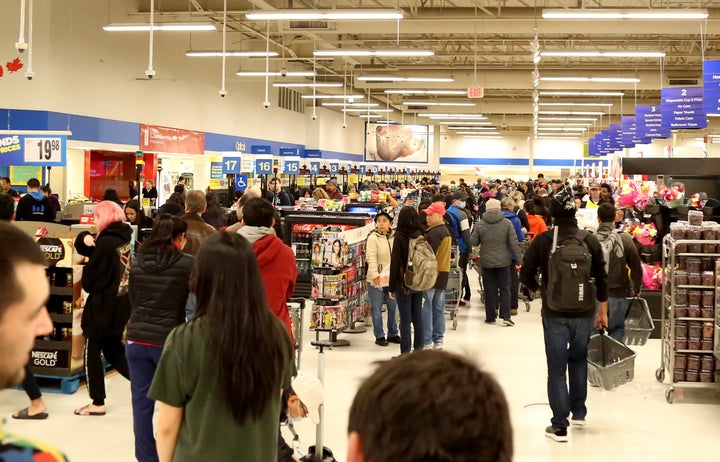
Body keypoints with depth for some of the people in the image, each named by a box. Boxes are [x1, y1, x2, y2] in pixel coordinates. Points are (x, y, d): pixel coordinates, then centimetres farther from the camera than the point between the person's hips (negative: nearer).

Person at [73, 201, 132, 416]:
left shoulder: (106, 242, -18)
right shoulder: (126, 238, 8)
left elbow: (91, 276, -14)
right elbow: (83, 248, 15)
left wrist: (87, 286, 8)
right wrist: (85, 238, -7)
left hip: (103, 305, -8)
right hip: (122, 303, 8)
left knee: (92, 354, 4)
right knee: (114, 350, 18)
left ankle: (97, 403, 9)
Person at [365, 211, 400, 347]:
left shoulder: (395, 237, 7)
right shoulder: (373, 238, -7)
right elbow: (371, 257, -16)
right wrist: (375, 275, -25)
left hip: (392, 278, 5)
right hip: (376, 279, -5)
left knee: (393, 307, 13)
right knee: (377, 309, 3)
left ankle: (393, 334, 26)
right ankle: (379, 336, 13)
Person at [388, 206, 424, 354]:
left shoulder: (400, 237, -12)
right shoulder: (421, 236, 0)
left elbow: (395, 263, -10)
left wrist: (391, 287, -3)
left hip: (403, 283, -5)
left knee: (405, 318, 0)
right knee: (418, 316, 12)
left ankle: (405, 352, 3)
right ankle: (419, 349, 18)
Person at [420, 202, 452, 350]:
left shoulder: (433, 233, -16)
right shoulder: (446, 231, 15)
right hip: (444, 274, 10)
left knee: (426, 308, -5)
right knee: (439, 308, 13)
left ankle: (426, 342, -3)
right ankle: (438, 340, 17)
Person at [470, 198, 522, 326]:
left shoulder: (480, 224, -5)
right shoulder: (507, 223, -6)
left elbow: (474, 242, 0)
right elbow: (514, 243, -6)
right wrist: (519, 258, -1)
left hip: (486, 262, 0)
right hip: (503, 262, 0)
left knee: (489, 290, 7)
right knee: (504, 288, 7)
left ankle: (490, 317, 11)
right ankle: (506, 316, -1)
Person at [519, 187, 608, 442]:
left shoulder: (542, 241, -9)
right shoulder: (591, 241, -3)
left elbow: (526, 274, -7)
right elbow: (601, 279, 1)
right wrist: (603, 311, 11)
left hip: (554, 314, -2)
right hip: (584, 313, 3)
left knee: (556, 369, 3)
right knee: (578, 360, 23)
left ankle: (560, 425, 2)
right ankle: (579, 413, 30)